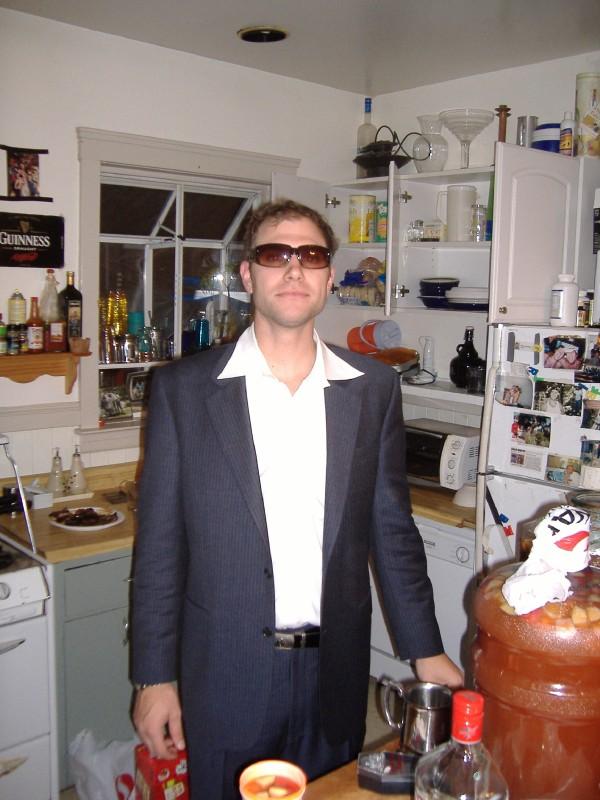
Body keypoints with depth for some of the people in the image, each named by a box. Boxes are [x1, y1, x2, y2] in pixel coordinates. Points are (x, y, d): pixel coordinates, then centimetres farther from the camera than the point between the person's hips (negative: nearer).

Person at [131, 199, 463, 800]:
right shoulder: (183, 388, -6)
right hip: (225, 676, -2)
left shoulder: (373, 388, 0)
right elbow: (159, 544, -4)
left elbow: (391, 530, 5)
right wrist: (154, 678, -3)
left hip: (337, 675, 2)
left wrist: (426, 652, 5)